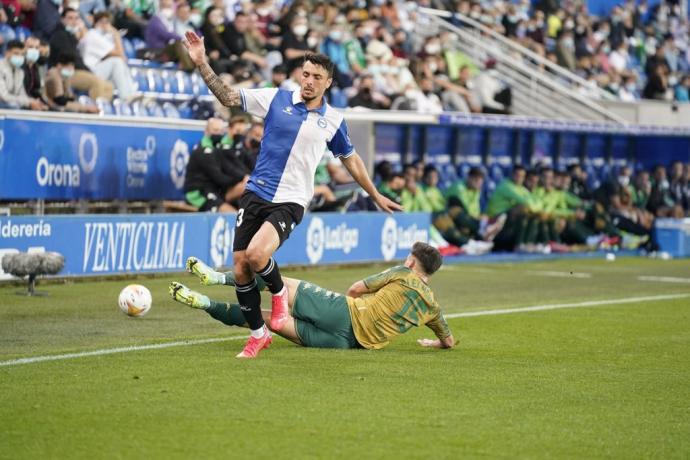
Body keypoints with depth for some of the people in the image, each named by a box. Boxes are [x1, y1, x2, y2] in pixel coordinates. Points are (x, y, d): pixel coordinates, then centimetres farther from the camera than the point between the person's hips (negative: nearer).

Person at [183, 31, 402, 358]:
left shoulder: (333, 121, 4)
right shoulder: (276, 99, 2)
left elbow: (351, 160, 19)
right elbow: (228, 97, 3)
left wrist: (376, 196, 25)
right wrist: (201, 63, -9)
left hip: (290, 202, -2)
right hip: (256, 195, 2)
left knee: (256, 254, -27)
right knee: (240, 268, -1)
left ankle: (278, 292, 6)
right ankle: (258, 334, 17)